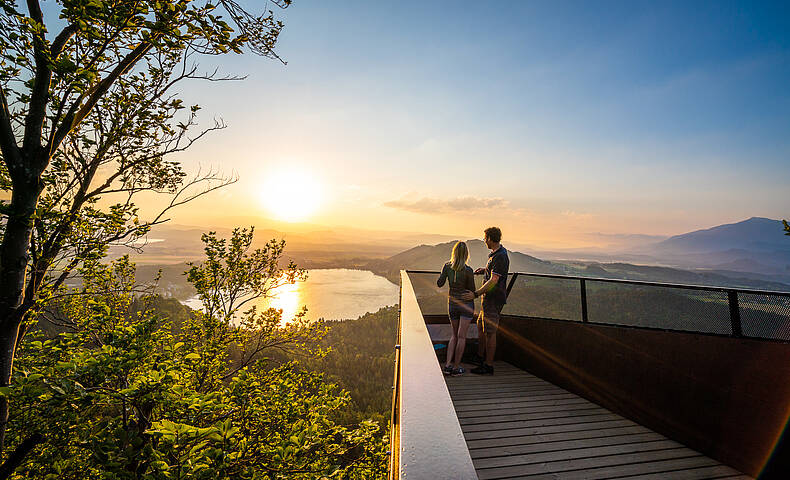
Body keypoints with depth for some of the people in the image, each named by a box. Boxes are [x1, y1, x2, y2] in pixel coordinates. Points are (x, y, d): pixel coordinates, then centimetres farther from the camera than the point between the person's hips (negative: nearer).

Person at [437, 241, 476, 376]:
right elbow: (472, 289, -5)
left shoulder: (447, 266, -7)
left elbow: (439, 284, 2)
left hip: (452, 303, 4)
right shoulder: (468, 270, -17)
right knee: (461, 336, 5)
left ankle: (448, 365, 11)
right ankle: (456, 367, 13)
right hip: (466, 303, -4)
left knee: (454, 335, 17)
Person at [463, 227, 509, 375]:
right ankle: (480, 358, 35)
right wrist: (485, 270, 17)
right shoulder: (496, 253, 11)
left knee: (490, 332, -2)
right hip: (489, 297, 11)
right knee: (480, 326, 20)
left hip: (494, 299, -11)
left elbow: (493, 281, -26)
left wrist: (476, 294, -28)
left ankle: (488, 366, 11)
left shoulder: (500, 257, -21)